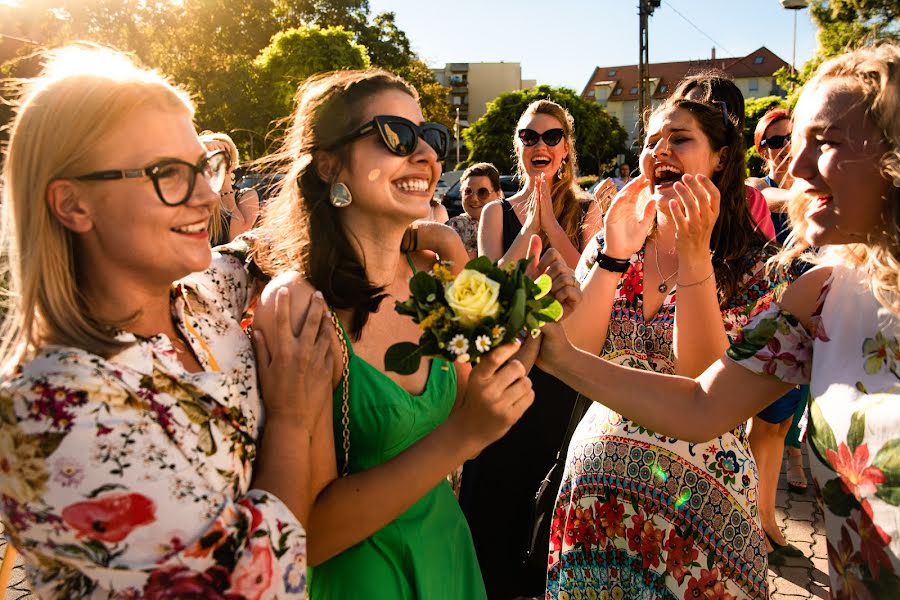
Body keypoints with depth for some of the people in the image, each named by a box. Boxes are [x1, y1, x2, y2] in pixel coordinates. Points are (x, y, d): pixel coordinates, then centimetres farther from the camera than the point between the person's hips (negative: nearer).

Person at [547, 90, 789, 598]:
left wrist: (694, 257, -25)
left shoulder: (755, 265, -7)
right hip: (594, 483, 3)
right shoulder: (606, 246, 2)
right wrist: (614, 255, -18)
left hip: (697, 495, -2)